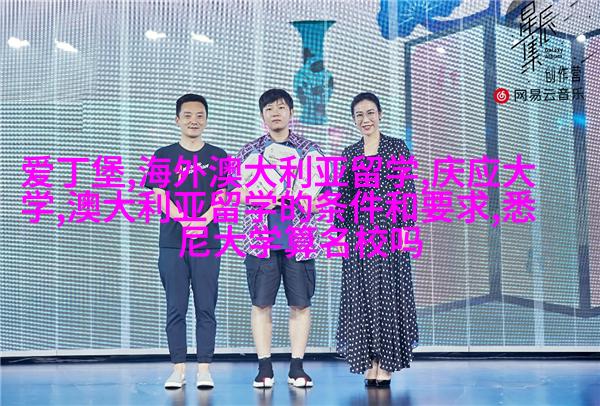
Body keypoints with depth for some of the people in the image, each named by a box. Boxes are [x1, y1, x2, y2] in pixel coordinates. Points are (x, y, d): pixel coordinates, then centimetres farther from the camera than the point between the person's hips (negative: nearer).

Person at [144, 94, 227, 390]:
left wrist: (204, 221, -15)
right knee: (176, 308, 2)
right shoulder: (164, 156, 9)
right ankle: (178, 369, 7)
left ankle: (204, 369, 5)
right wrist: (186, 221, -15)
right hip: (172, 243, 0)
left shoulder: (218, 156, 10)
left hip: (208, 243, 0)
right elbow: (160, 197, 1)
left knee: (206, 308, 0)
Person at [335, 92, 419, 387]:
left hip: (389, 228, -3)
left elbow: (407, 189, -1)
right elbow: (343, 196, 10)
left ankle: (386, 365, 0)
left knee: (387, 293, -3)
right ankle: (371, 364, 7)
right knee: (361, 295, 2)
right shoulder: (349, 154, 12)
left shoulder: (397, 147, 4)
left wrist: (405, 227, -9)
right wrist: (339, 232, 3)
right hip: (358, 230, 3)